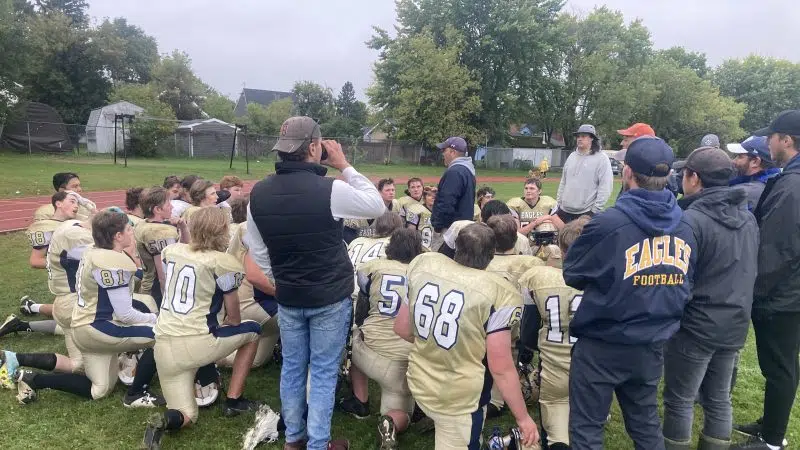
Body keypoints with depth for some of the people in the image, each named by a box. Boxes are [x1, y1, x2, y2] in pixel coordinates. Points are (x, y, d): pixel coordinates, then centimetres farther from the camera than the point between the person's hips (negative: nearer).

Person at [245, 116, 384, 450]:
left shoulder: (258, 193, -6)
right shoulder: (331, 190, -22)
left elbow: (257, 251, 3)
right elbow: (378, 206, -5)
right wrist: (344, 167, -2)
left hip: (287, 297, 5)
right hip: (330, 298, -4)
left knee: (292, 367, 18)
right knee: (324, 372, 8)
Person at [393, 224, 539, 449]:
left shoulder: (422, 265, -7)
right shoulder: (497, 293, -22)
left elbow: (402, 329, 4)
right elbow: (501, 368, -18)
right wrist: (523, 418, -4)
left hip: (419, 384, 5)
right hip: (460, 400, -5)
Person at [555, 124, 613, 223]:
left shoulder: (601, 158, -8)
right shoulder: (572, 156, 13)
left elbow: (605, 187, -13)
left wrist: (596, 209, -16)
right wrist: (558, 202, 14)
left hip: (586, 212, -6)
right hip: (564, 210, 7)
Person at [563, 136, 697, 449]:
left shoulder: (608, 224, -21)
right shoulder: (684, 228, -2)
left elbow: (572, 274, -7)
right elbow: (683, 287, 10)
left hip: (602, 346, -6)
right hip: (652, 346, 6)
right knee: (646, 422, 23)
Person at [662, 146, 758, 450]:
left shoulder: (691, 220, -20)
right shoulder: (748, 217, 6)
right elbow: (748, 272, 16)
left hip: (695, 325, -7)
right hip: (734, 325, 8)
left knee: (679, 402, 7)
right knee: (719, 399, 18)